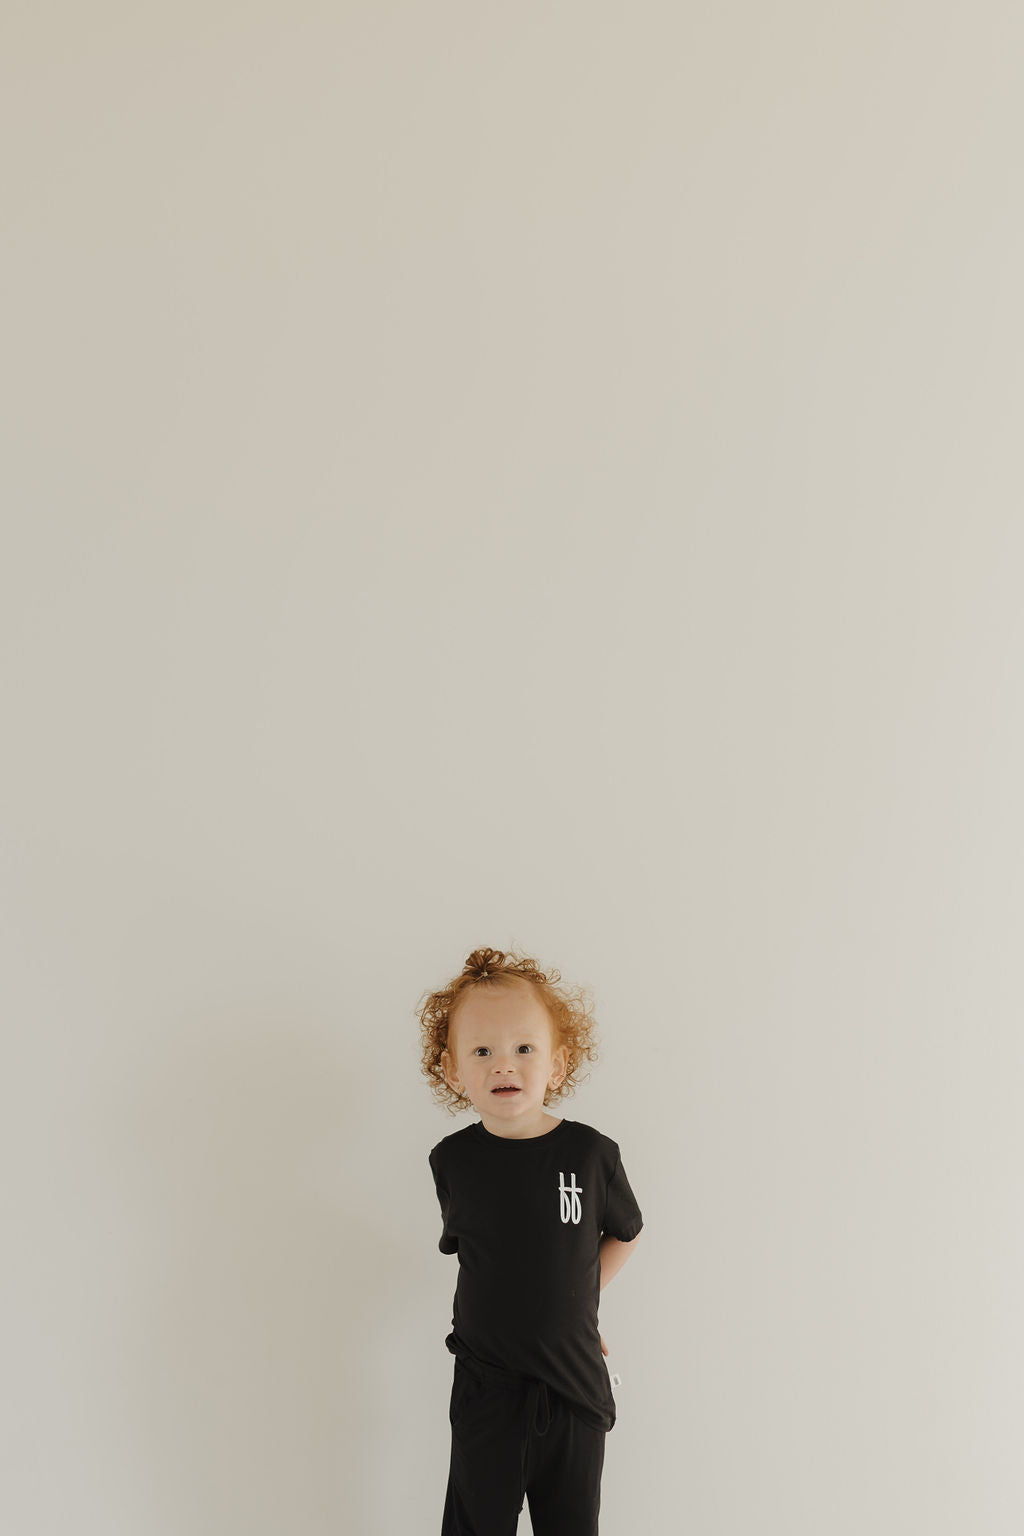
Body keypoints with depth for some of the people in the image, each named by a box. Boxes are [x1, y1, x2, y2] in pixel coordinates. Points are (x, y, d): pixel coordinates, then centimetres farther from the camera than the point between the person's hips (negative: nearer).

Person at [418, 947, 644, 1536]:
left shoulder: (590, 1152, -11)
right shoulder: (452, 1160, -8)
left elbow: (624, 1233, 7)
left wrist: (576, 1301, 0)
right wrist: (528, 1306, 3)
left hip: (575, 1384, 0)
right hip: (485, 1386, 0)